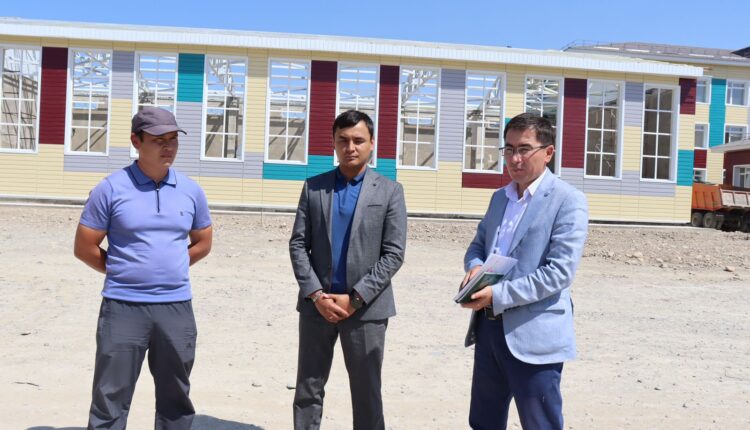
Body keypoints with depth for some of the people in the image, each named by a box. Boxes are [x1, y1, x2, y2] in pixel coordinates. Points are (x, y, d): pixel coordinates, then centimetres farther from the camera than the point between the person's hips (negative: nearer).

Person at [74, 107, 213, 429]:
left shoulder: (191, 190, 4)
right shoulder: (111, 188, -6)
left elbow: (202, 243, 16)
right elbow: (85, 248, -1)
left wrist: (170, 269, 10)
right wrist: (124, 272, 5)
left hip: (177, 307, 3)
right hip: (123, 307, -3)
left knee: (175, 399, 14)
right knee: (110, 400, 3)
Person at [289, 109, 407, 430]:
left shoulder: (390, 191, 0)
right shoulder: (313, 187, 7)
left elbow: (394, 253, -6)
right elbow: (297, 244, 3)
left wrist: (355, 298, -12)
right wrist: (316, 294, -9)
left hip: (366, 307, -1)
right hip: (316, 304, 2)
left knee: (367, 393, 9)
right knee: (308, 390, 10)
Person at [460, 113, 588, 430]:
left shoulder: (568, 200, -10)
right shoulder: (499, 197, 13)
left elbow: (560, 272, -18)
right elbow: (477, 245, 19)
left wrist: (498, 294, -22)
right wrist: (475, 267, -5)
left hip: (533, 335, -7)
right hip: (489, 326, 7)